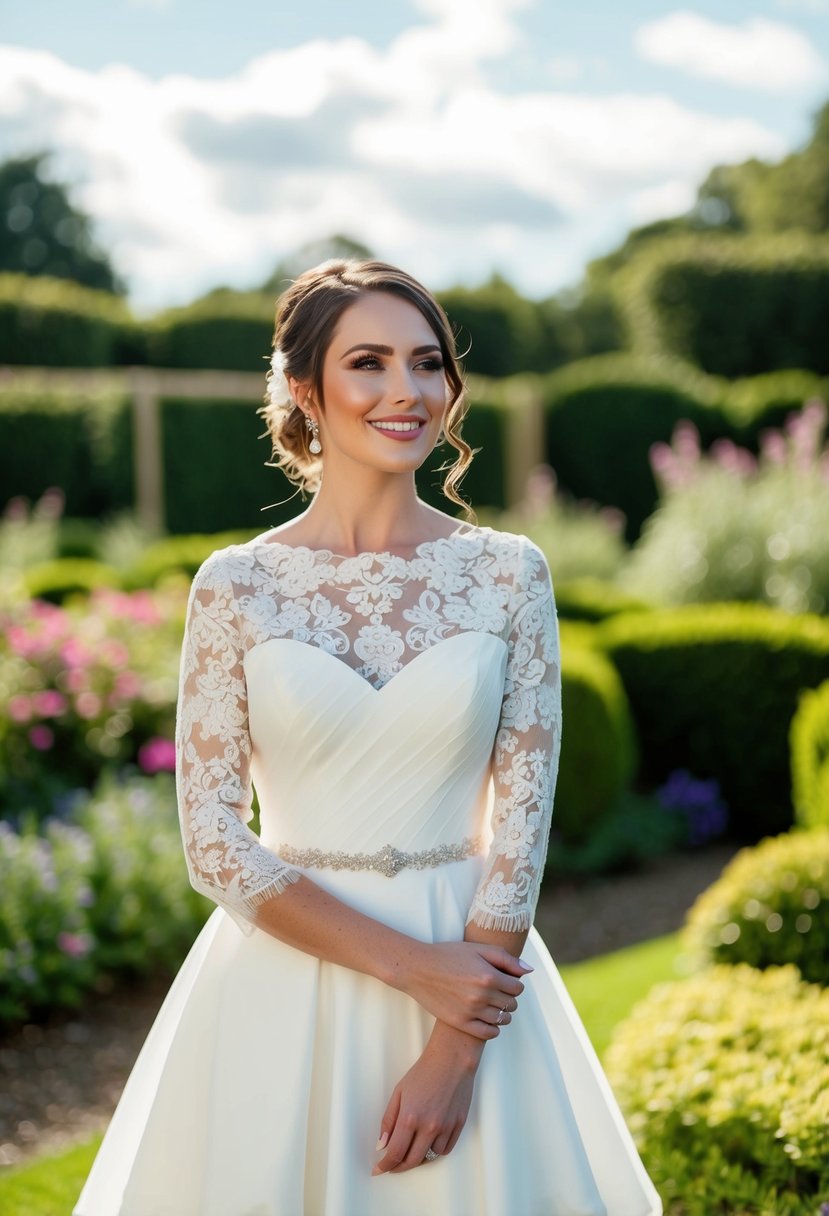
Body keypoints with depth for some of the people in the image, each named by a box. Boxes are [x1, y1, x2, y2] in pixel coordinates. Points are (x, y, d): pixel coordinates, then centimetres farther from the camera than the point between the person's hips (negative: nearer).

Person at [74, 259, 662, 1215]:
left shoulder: (508, 573, -2)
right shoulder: (235, 586, -5)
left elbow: (521, 823, -4)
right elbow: (216, 844, -7)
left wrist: (456, 1052, -12)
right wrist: (411, 965, -14)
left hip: (468, 964, 1)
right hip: (286, 968, 0)